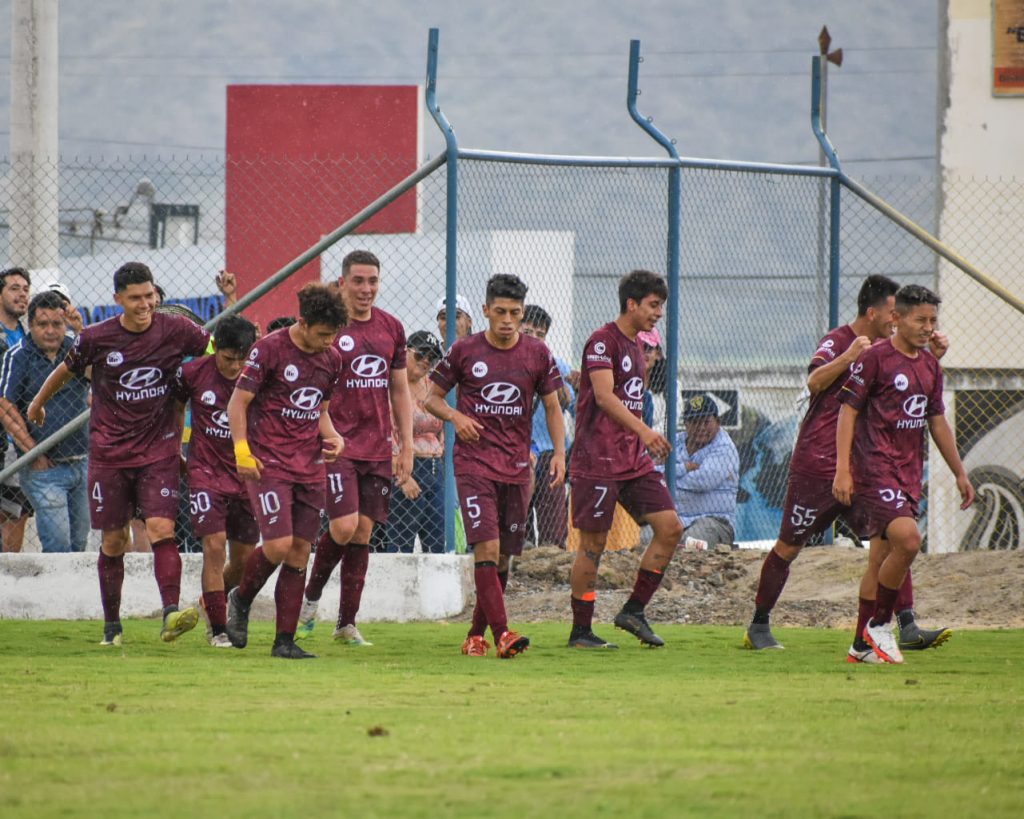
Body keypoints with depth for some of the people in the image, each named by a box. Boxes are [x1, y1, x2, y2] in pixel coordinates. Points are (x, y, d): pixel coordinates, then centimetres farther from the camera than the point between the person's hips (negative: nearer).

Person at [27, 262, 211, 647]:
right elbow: (66, 370, 15)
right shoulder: (97, 338, -5)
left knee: (162, 529, -17)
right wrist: (38, 403, 28)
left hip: (159, 450, -1)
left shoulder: (175, 330, -5)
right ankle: (112, 625, 18)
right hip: (109, 452, 1)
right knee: (113, 541, 5)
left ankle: (171, 614, -26)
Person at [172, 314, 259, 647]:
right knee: (214, 545, -16)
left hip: (246, 476, 2)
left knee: (243, 560, 8)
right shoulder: (193, 373, -7)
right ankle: (218, 630, -9)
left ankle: (211, 603, 39)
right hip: (206, 472, -2)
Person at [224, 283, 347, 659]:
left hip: (309, 468, 6)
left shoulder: (332, 359, 11)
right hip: (269, 463, -6)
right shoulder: (269, 349, -8)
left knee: (299, 553, 2)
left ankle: (285, 640, 7)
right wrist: (242, 450, -16)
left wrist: (331, 436, 4)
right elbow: (238, 402, -6)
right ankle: (241, 599, 13)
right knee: (278, 545, -16)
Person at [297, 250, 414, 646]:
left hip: (378, 449, 5)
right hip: (338, 445, -5)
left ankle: (347, 622, 9)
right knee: (343, 527, -15)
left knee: (363, 532, 4)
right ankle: (311, 596, 10)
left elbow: (399, 391, 17)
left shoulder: (392, 328, 11)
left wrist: (407, 446, 12)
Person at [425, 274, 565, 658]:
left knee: (503, 557, 6)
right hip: (473, 463, -3)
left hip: (516, 467, 3)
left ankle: (476, 635, 20)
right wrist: (454, 416, -12)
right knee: (487, 547, -18)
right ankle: (501, 633, -23)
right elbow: (432, 397, 9)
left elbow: (552, 407, 12)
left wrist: (559, 453, -2)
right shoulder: (465, 351, 0)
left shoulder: (537, 354, 5)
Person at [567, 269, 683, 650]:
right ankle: (580, 631, 5)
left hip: (635, 460, 8)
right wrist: (643, 431, -34)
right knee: (593, 543, -3)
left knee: (670, 527, -2)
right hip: (598, 460, -8)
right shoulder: (603, 341, -11)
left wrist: (645, 441, 23)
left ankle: (634, 611, 7)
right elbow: (604, 396, -24)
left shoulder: (635, 347, 17)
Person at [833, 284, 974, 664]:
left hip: (910, 469, 7)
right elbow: (848, 410, -8)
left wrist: (959, 473, 24)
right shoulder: (874, 358, -7)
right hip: (875, 466, -7)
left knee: (891, 554, 4)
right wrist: (842, 470, -15)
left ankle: (864, 644, 12)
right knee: (907, 539, -23)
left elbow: (937, 422, 23)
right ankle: (879, 626, -7)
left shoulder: (931, 365, 14)